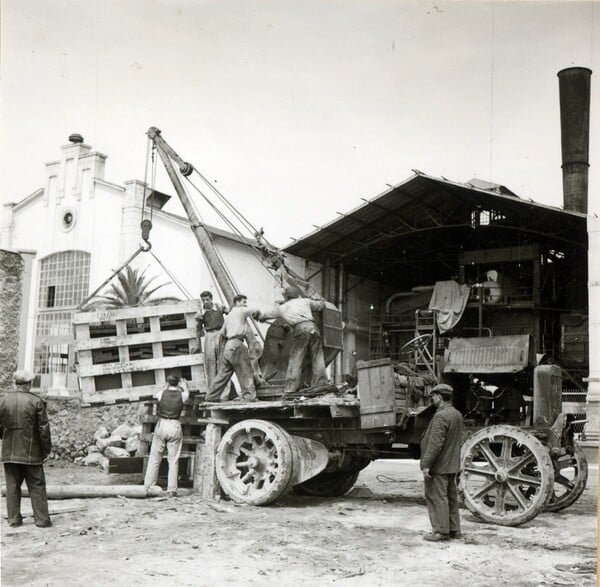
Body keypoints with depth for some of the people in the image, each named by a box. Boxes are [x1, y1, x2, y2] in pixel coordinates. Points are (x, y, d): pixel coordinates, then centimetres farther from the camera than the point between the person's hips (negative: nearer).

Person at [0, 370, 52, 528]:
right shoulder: (36, 401, -9)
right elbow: (43, 428, -8)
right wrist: (46, 449, 1)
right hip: (31, 453, -3)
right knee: (37, 487, 4)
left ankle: (14, 518, 12)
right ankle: (42, 519, 4)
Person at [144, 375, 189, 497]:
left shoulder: (162, 393, -2)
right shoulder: (182, 395, -1)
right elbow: (186, 392, 23)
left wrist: (167, 386, 40)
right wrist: (184, 385, 45)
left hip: (161, 424, 0)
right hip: (175, 426, 0)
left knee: (154, 458, 10)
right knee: (173, 460, 4)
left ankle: (148, 486, 13)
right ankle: (171, 490, 4)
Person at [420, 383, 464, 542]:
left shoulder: (441, 416, -20)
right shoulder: (457, 414, 10)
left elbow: (435, 443, -24)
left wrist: (426, 464, -20)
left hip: (439, 466, -10)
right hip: (452, 465, 10)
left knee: (437, 497, -2)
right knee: (451, 497, 16)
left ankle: (441, 531, 2)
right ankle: (454, 529, 23)